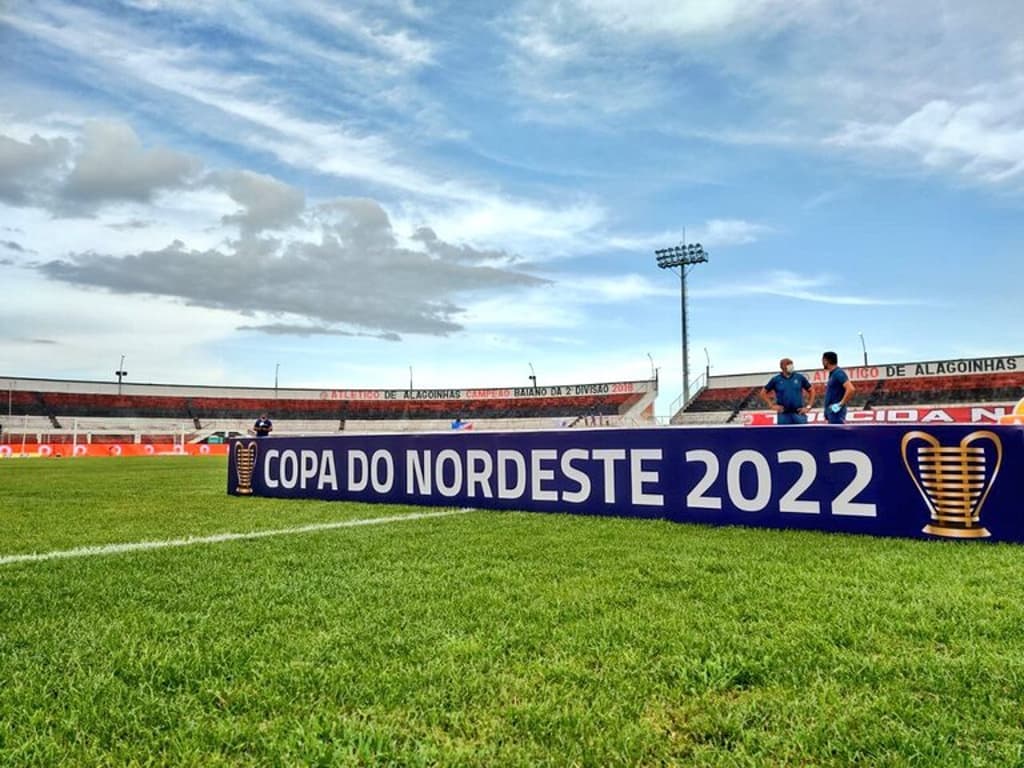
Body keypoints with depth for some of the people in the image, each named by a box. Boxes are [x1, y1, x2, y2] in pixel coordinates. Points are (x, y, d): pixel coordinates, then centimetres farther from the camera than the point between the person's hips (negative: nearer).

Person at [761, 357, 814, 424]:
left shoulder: (800, 377, 5)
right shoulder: (776, 379, 3)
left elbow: (811, 391, 13)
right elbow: (763, 393, 10)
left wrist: (808, 407, 4)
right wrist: (772, 405, 1)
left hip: (799, 414, 1)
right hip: (783, 415, 0)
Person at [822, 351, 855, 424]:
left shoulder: (838, 373, -14)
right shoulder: (832, 374, 16)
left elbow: (851, 389, -26)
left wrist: (841, 404, -20)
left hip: (836, 412, -10)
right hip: (831, 412, 10)